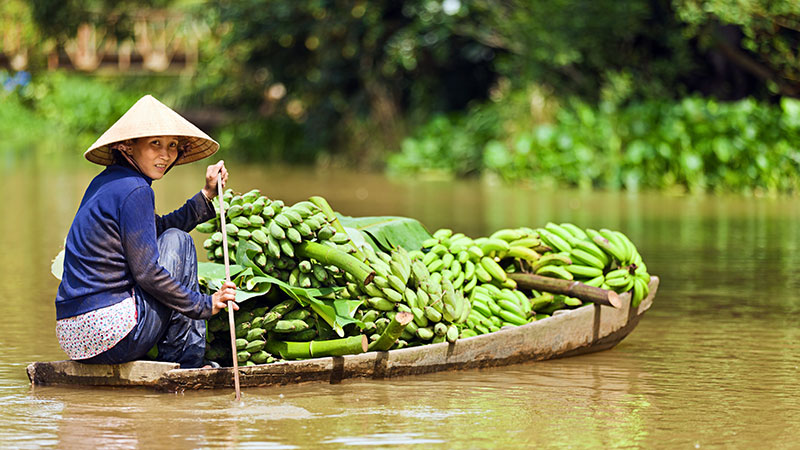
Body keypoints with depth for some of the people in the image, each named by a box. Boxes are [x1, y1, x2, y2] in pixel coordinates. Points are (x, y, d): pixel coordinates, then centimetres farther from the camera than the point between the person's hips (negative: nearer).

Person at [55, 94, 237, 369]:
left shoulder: (105, 183, 17)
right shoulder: (134, 190, -11)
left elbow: (159, 230, 26)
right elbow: (146, 272, -13)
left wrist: (207, 194, 23)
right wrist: (205, 305, -4)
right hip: (112, 335, -10)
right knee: (178, 242, 7)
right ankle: (185, 361, 7)